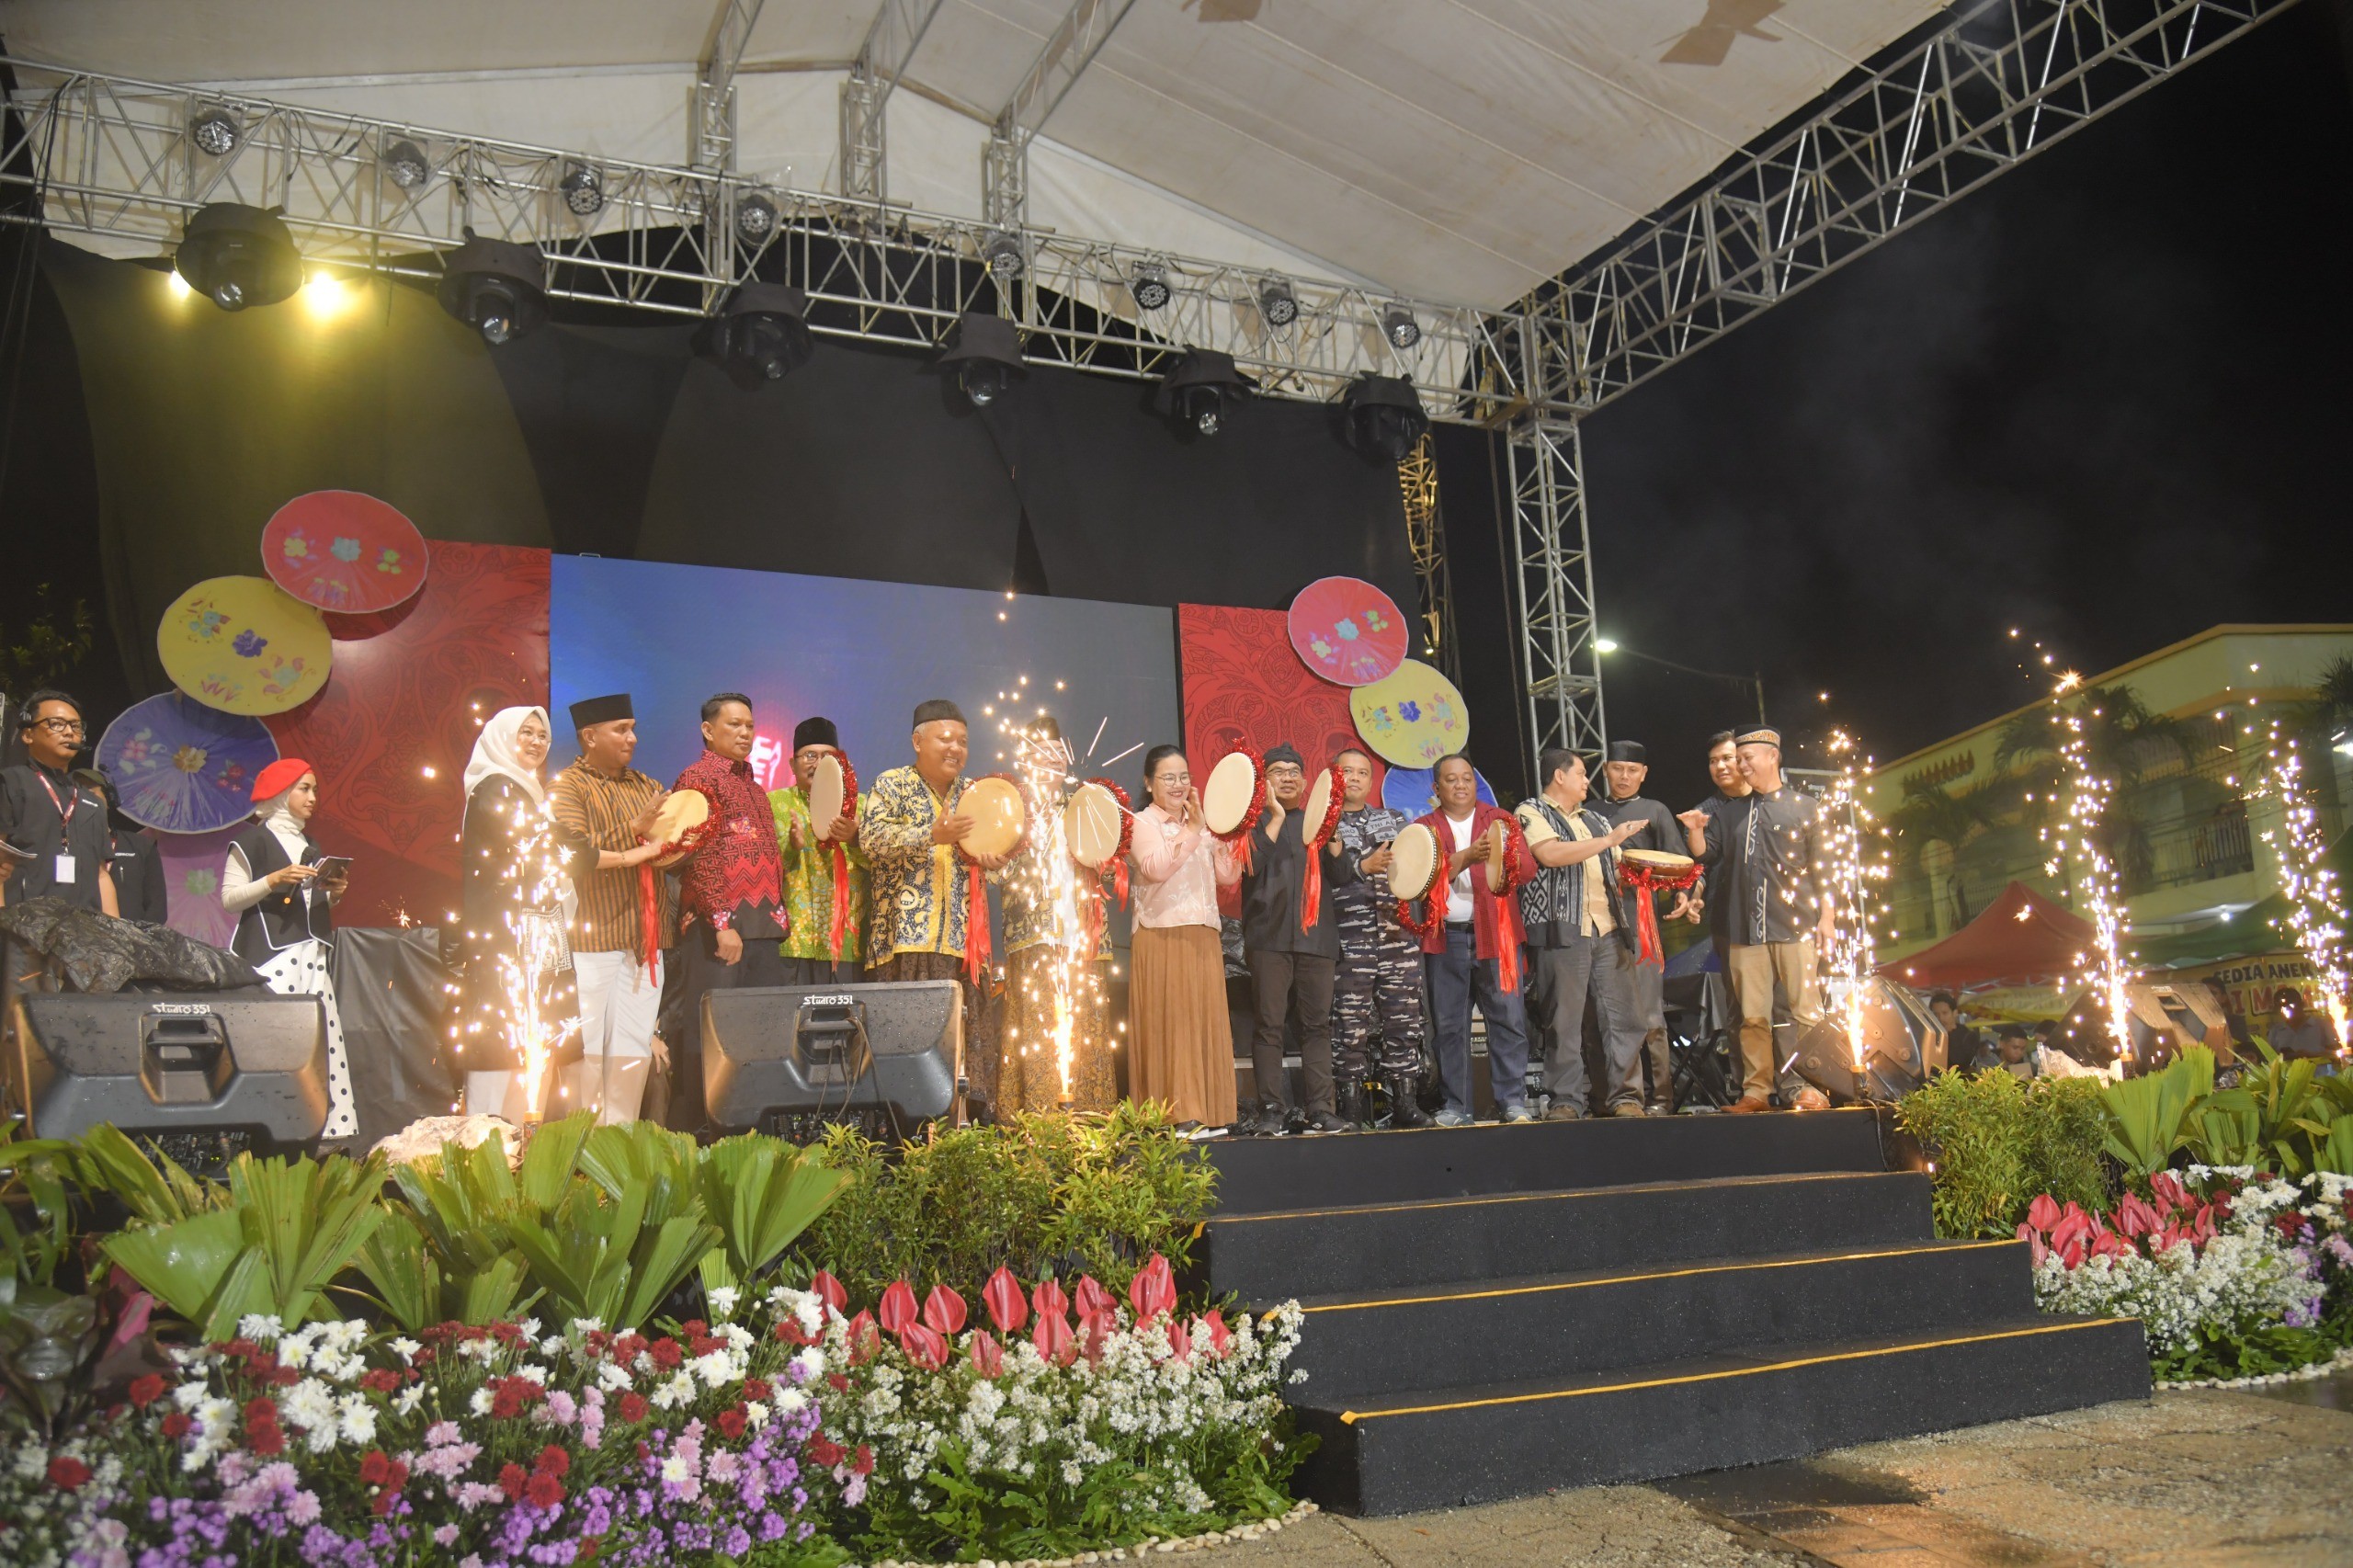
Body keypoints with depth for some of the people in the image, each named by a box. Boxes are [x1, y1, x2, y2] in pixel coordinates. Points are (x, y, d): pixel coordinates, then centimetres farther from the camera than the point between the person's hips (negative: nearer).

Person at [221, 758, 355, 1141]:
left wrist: (333, 894, 8)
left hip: (311, 952, 7)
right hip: (268, 952, -7)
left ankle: (332, 1124, -2)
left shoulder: (309, 845, 23)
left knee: (324, 1036, -1)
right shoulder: (253, 839, 1)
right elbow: (228, 898, -5)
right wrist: (275, 880, -15)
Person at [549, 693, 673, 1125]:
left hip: (644, 941, 6)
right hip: (592, 939, -6)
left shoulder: (645, 786, 19)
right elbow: (574, 854, -15)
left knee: (636, 1050, 4)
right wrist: (636, 828, -18)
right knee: (587, 1050, -6)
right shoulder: (568, 787, 0)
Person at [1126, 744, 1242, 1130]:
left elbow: (1228, 876, 9)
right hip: (1161, 940, -5)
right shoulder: (1142, 823, 1)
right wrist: (1191, 830, -12)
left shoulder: (1201, 825, 18)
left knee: (1205, 1024, 3)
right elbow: (1156, 868, -18)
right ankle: (1173, 1113, -8)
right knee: (1168, 1024, -8)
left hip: (1203, 940, 6)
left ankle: (1204, 1111, 6)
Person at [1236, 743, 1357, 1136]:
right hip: (1269, 936, -3)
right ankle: (1272, 1110, -1)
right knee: (1269, 1024, -4)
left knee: (1318, 1024, 1)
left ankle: (1320, 1109, 4)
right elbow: (1251, 866, -10)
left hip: (1316, 936, 3)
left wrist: (1331, 833, -4)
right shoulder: (1254, 820, 10)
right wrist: (1276, 818, -9)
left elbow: (1339, 877, 9)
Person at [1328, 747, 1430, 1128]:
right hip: (1349, 939, -4)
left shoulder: (1395, 820, 19)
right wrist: (1364, 866, -17)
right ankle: (1350, 1108, 1)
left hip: (1398, 935, 4)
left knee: (1403, 1020, 2)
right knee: (1352, 1025, -5)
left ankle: (1405, 1103, 10)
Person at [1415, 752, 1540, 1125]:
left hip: (1496, 934, 0)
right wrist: (1466, 858, -23)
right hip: (1445, 938, 0)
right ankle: (1455, 1106, 10)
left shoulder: (1502, 821, 11)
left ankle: (1513, 1101, 3)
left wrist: (1503, 860, -25)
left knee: (1508, 1019, -4)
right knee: (1449, 1026, 3)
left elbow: (1528, 869, -2)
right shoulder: (1425, 828, 9)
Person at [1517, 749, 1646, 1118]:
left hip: (1609, 929, 5)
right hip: (1562, 931, -5)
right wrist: (1610, 839, -12)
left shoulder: (1595, 819, 23)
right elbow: (1551, 854, -15)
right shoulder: (1531, 813, 3)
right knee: (1564, 1018, -3)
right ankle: (1567, 1100, 4)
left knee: (1624, 1014, 0)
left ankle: (1626, 1095, 6)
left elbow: (1620, 869, 27)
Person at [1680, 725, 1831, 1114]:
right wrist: (1697, 832, -7)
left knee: (1805, 1010, -3)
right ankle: (1756, 1090, 7)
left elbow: (1822, 868, 6)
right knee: (1752, 1015, 2)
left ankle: (1813, 1087, 2)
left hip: (1795, 925, -3)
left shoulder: (1804, 807, 8)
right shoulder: (1731, 812, 17)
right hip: (1745, 929, 3)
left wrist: (1827, 915, -2)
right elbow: (1708, 855, 13)